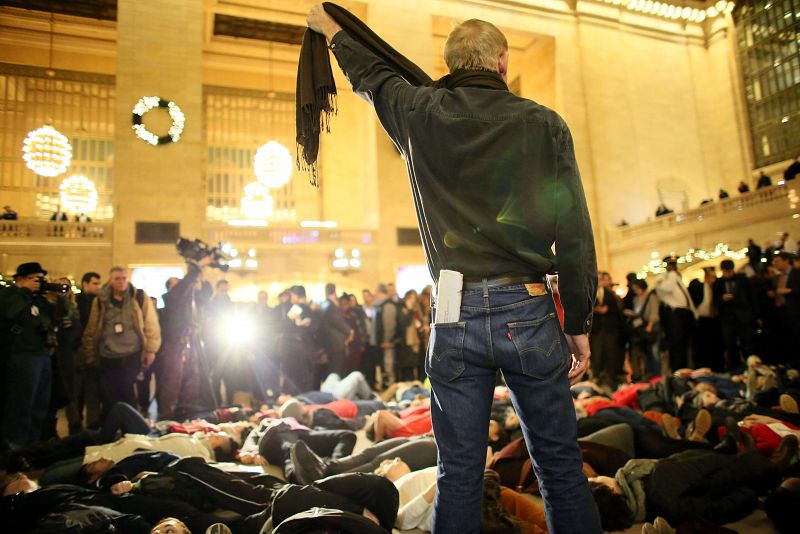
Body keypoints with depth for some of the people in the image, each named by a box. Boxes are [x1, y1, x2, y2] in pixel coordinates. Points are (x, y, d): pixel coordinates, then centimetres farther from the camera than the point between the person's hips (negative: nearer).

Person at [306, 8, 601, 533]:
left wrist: (332, 30, 47)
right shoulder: (544, 124, 2)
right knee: (561, 468, 12)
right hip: (528, 311, 0)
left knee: (459, 474, 11)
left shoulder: (421, 115, 5)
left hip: (455, 318, 1)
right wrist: (580, 325, 7)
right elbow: (575, 235, -1)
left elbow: (373, 76, 27)